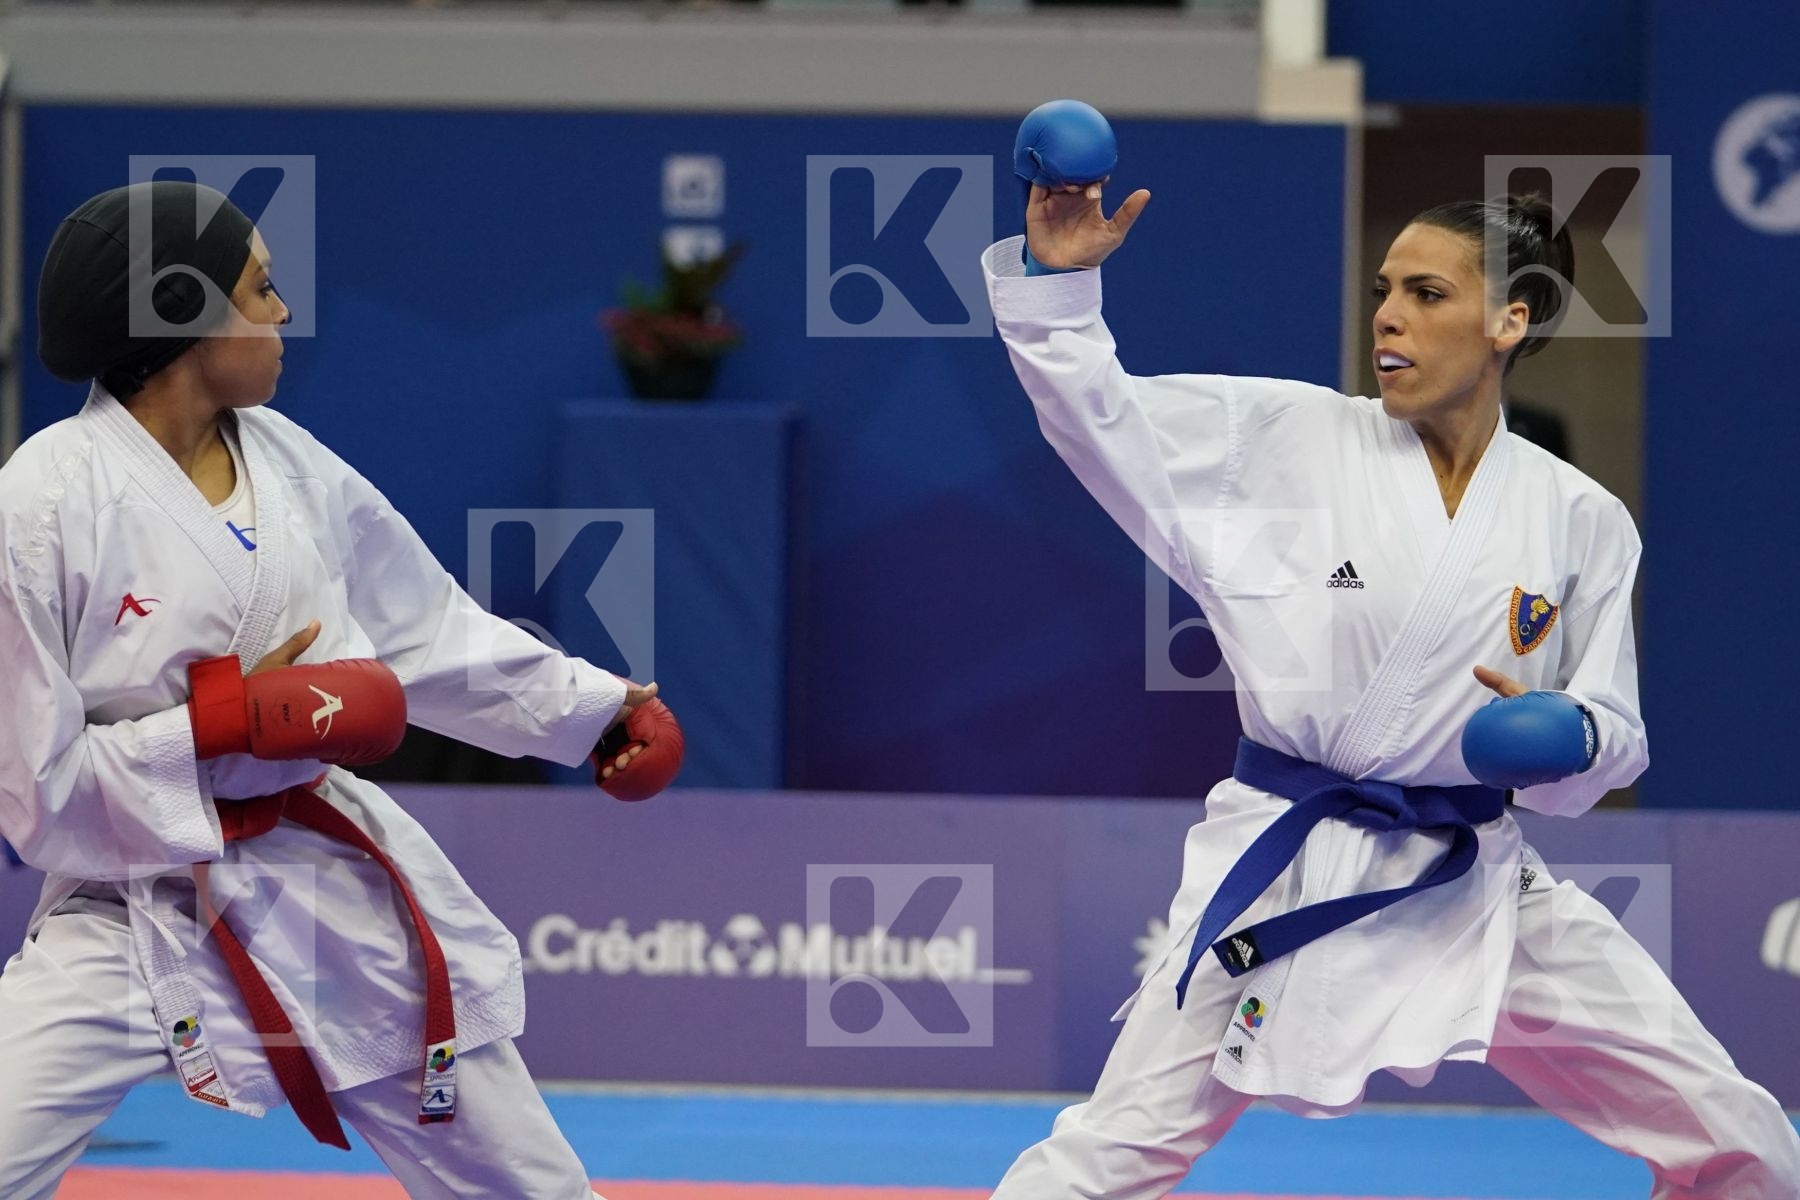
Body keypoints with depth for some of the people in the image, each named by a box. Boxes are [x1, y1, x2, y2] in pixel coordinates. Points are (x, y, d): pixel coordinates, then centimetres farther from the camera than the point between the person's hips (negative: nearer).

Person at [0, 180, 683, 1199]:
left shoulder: (287, 462, 0)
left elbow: (426, 627, 15)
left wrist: (595, 708, 14)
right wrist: (232, 725, -21)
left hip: (339, 880, 6)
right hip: (135, 915, -6)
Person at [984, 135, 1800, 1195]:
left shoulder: (1580, 522, 2)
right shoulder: (1291, 442, -3)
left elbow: (1616, 738, 8)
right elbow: (1102, 419, -7)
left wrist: (1568, 737, -15)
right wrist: (1057, 280, -23)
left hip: (1476, 889, 2)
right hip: (1288, 883, -2)